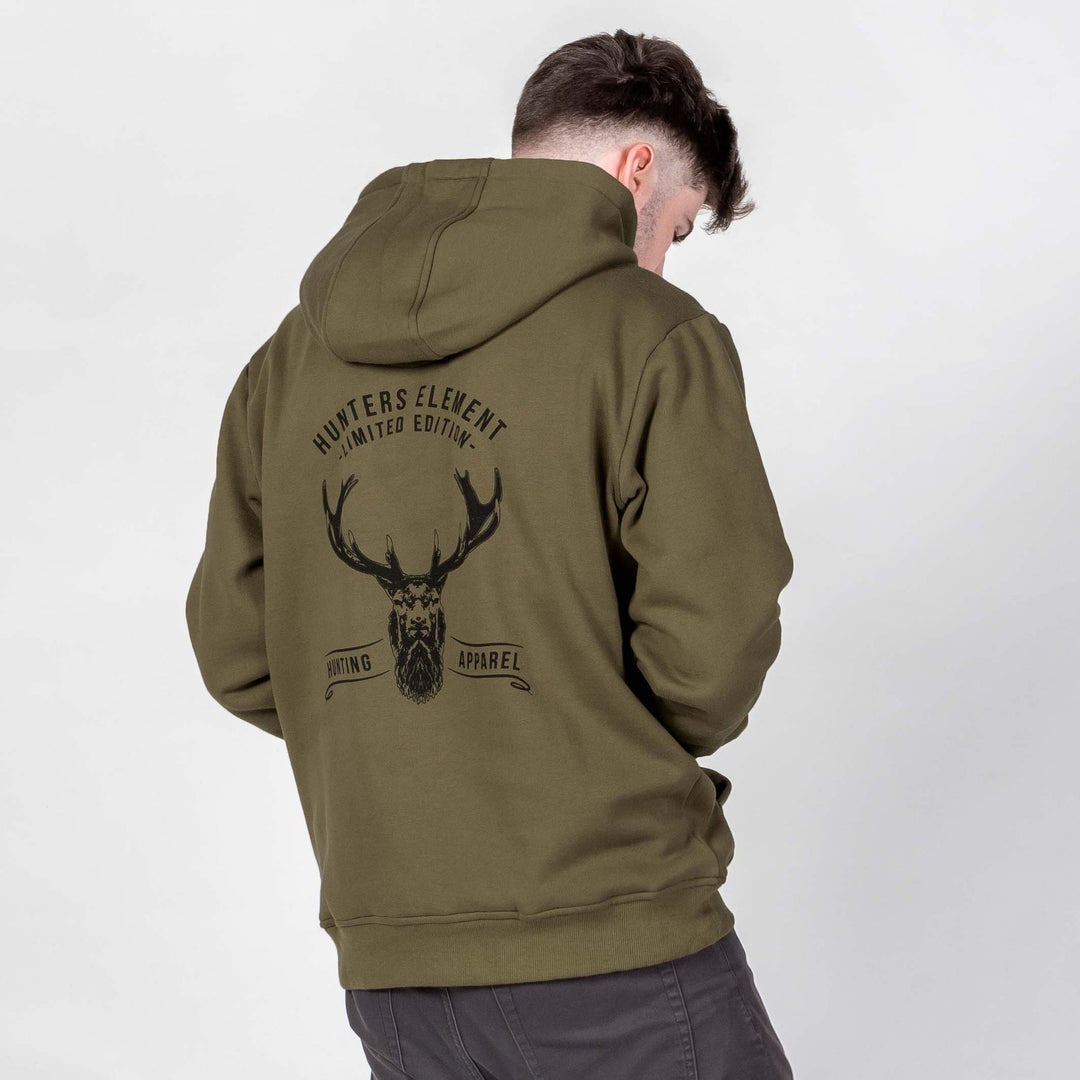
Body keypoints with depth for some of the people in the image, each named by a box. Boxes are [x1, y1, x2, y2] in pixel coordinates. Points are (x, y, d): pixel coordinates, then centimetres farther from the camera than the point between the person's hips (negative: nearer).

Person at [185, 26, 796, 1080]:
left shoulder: (289, 356, 9)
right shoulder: (653, 334, -8)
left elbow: (235, 653, 9)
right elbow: (713, 645, -13)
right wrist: (637, 747, 7)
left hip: (388, 967, 6)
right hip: (619, 952, -5)